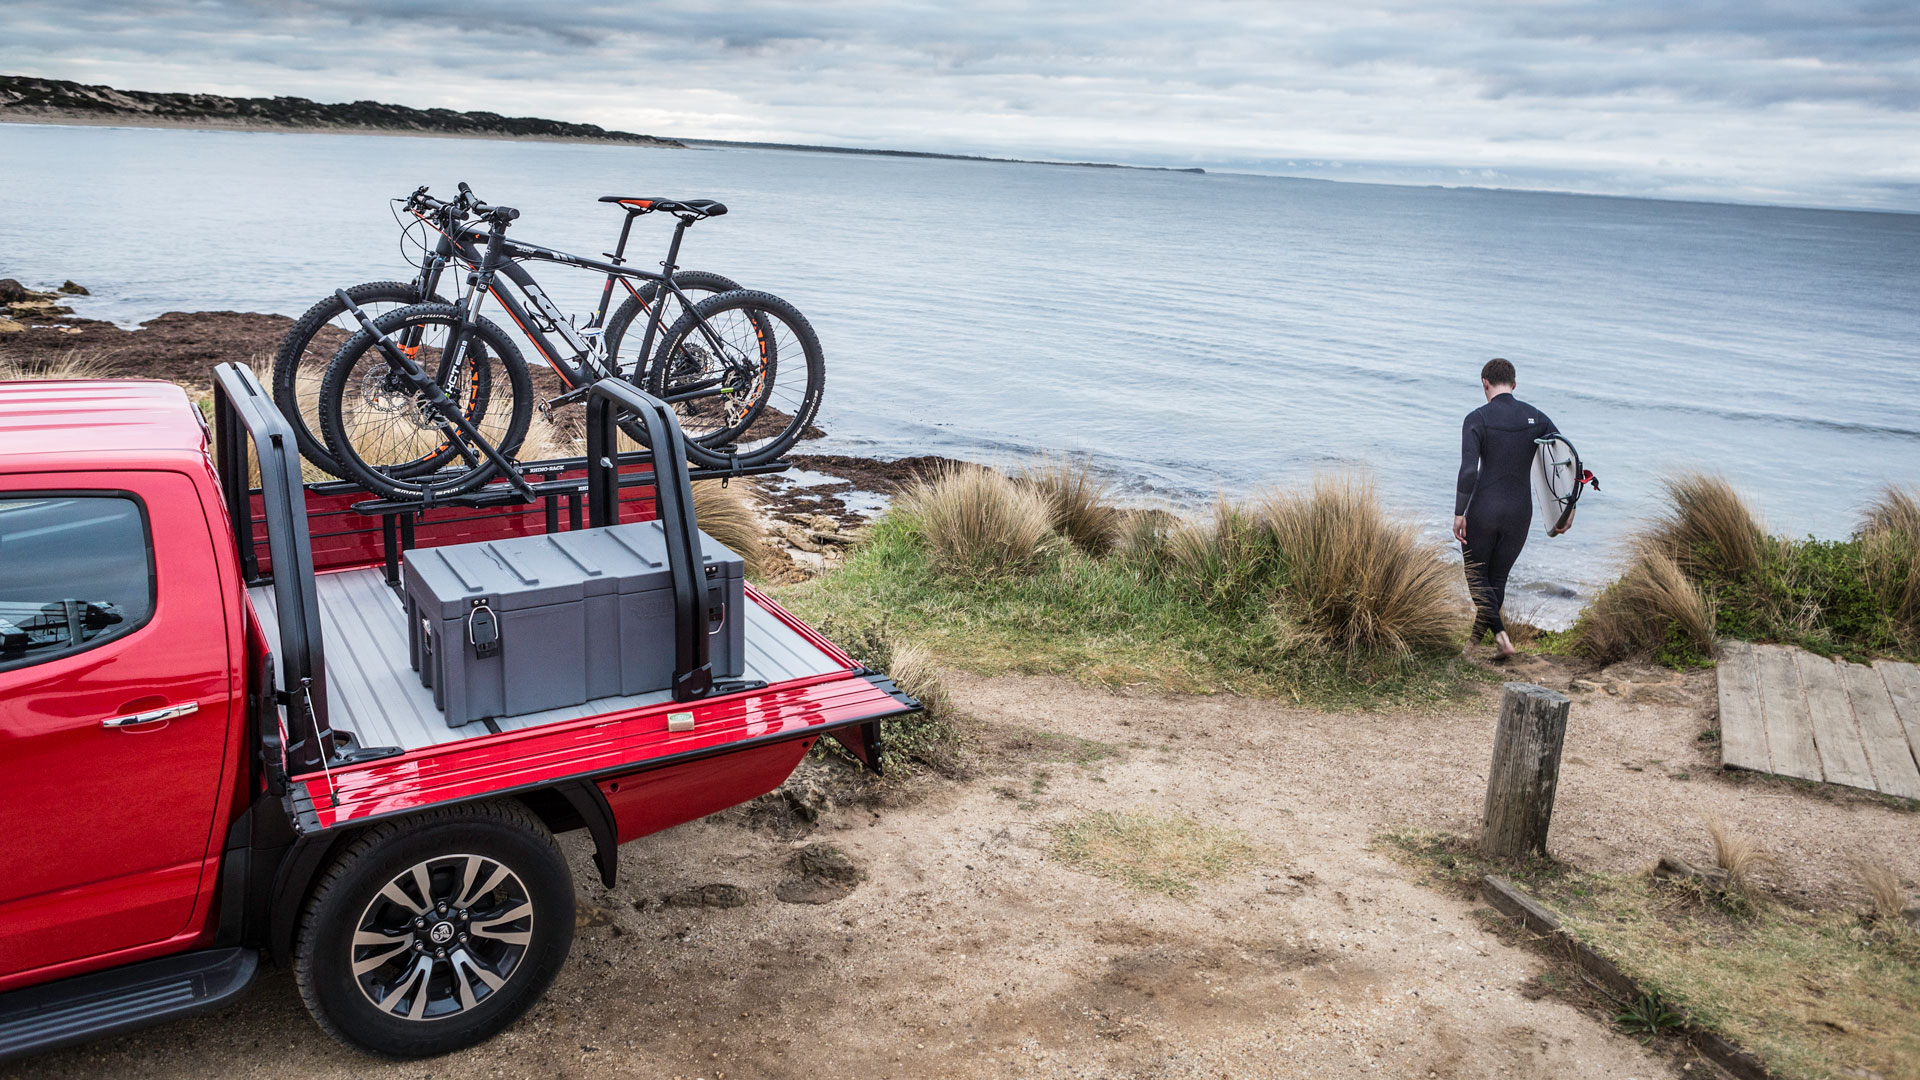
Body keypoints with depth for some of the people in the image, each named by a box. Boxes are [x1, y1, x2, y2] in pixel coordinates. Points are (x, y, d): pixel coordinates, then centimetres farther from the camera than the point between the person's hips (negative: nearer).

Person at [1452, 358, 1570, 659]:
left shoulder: (1476, 419, -12)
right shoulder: (1536, 418, 1)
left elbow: (1468, 471, -21)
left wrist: (1458, 514, -13)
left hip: (1482, 511, -4)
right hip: (1520, 514, 4)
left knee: (1476, 576, 14)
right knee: (1498, 578, 20)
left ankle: (1501, 638, -4)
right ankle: (1475, 640, 30)